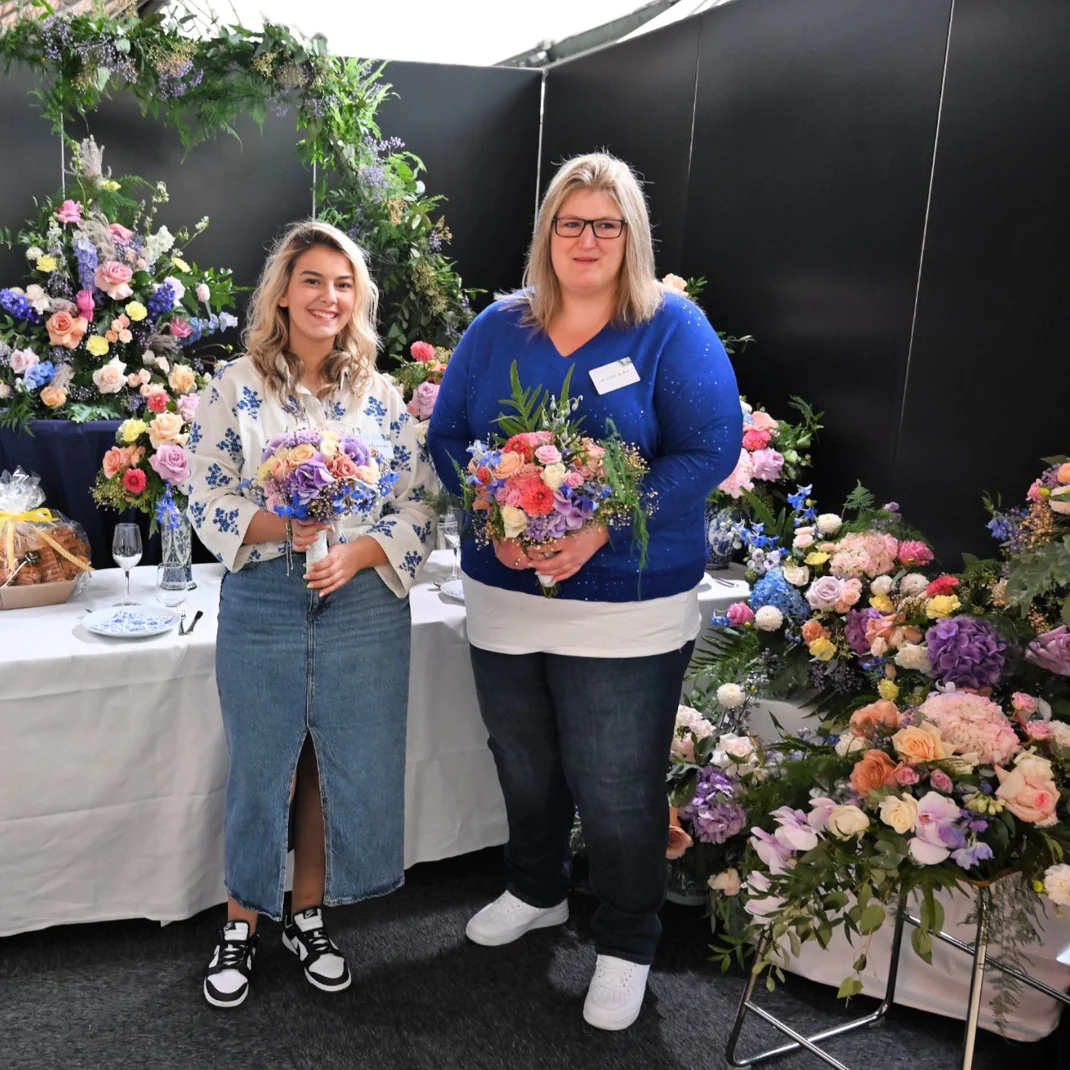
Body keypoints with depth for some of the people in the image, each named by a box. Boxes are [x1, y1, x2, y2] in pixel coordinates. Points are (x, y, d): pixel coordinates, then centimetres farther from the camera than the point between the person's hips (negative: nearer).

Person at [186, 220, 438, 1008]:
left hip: (364, 605, 2)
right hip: (261, 605, -2)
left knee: (347, 766, 10)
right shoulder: (235, 388, -2)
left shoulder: (380, 395, 3)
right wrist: (276, 526, -21)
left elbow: (420, 505, 1)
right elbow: (205, 503, -4)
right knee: (261, 768, 9)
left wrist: (357, 553, -15)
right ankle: (242, 922, 31)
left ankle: (309, 914, 33)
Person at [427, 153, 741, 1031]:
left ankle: (627, 949, 29)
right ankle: (536, 891, 48)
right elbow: (447, 436, 4)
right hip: (505, 595, 4)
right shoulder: (498, 328, 5)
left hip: (627, 608, -4)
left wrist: (603, 528, -23)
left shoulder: (674, 328, -6)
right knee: (524, 767, 21)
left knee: (618, 790, 5)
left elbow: (711, 450, -12)